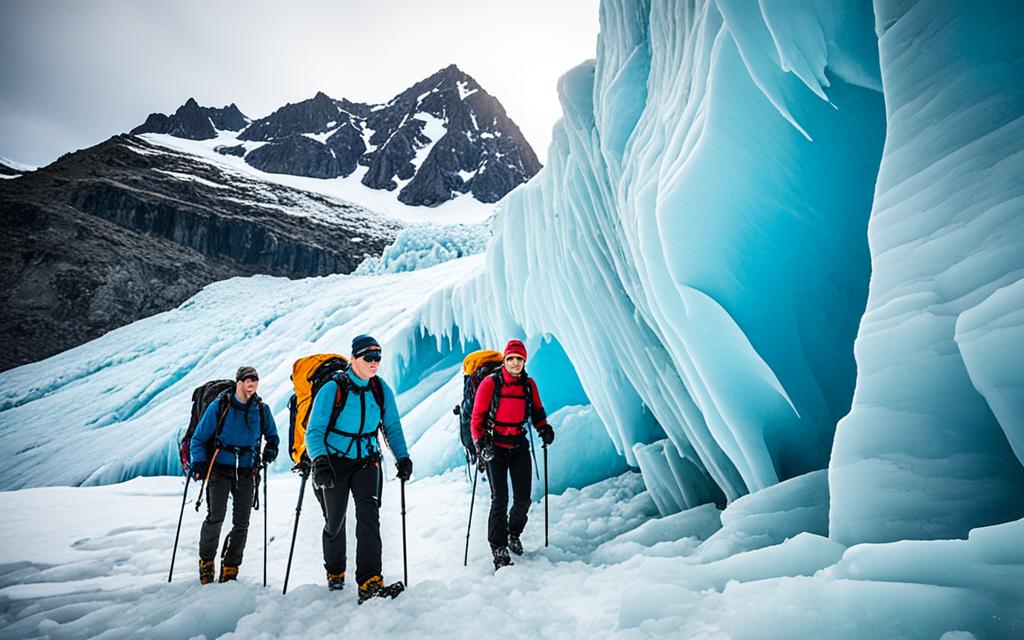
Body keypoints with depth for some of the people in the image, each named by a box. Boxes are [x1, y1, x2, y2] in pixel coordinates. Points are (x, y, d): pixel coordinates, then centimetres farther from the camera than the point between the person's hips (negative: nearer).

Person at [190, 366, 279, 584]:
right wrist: (199, 463, -7)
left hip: (246, 472, 3)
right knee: (215, 517, -12)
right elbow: (199, 437, 4)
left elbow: (272, 435, 20)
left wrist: (271, 449, 1)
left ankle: (230, 567, 17)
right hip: (220, 469, -2)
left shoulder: (261, 409, 6)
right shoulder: (219, 406, -2)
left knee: (241, 523, 2)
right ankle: (206, 561, 11)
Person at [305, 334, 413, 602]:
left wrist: (402, 457, -4)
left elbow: (392, 427, 8)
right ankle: (335, 573, 38)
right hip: (334, 462, -1)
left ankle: (369, 582, -19)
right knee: (335, 522, 12)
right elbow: (315, 430, -14)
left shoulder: (381, 389, -3)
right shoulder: (332, 389, -14)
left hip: (367, 461, 2)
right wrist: (319, 460, -30)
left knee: (368, 515, -17)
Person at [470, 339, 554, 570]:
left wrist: (544, 429, -2)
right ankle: (498, 548, 13)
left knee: (523, 499, 6)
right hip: (495, 448, -3)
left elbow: (537, 412, 15)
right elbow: (477, 417, -8)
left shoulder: (529, 385, 2)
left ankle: (514, 533, 35)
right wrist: (480, 443, -19)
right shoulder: (490, 383, -11)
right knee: (500, 500, -3)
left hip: (520, 447, 4)